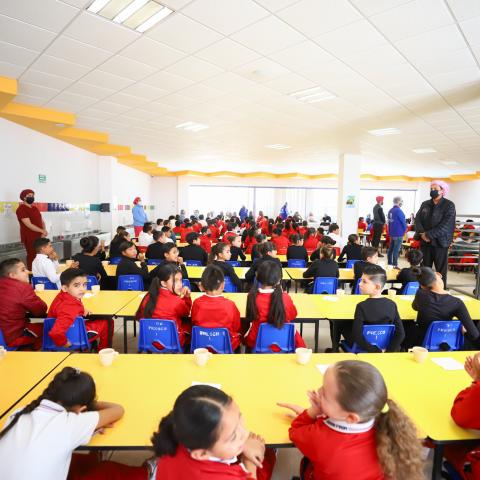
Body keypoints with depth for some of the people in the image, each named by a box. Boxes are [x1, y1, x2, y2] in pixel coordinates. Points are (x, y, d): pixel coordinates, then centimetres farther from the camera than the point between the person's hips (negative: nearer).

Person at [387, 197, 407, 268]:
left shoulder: (390, 211, 8)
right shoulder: (399, 211, -17)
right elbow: (403, 221, -12)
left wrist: (390, 231, 17)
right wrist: (405, 230, 5)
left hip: (391, 233, 8)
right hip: (398, 233, -8)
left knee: (390, 248, 13)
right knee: (396, 250, -4)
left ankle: (390, 264, 20)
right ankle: (395, 265, -2)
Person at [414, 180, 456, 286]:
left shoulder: (449, 205, -5)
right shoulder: (425, 204, 11)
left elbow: (446, 225, -15)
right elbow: (417, 219, 2)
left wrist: (428, 235, -18)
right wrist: (422, 233, -15)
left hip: (440, 242, -4)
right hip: (424, 241, 5)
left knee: (441, 270, 5)